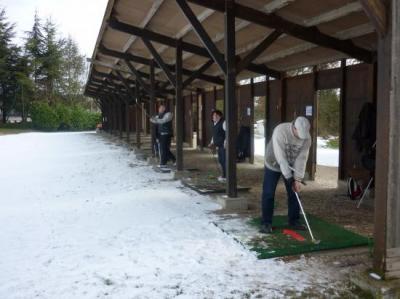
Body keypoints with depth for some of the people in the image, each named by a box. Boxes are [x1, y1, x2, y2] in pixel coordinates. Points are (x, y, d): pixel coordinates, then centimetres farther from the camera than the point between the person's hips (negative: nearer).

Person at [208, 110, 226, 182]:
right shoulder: (214, 123, 14)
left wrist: (226, 143, -25)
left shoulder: (223, 122, -14)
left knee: (224, 160, -7)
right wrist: (212, 143, 18)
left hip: (223, 145, -9)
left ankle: (225, 176, -1)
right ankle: (224, 175, 25)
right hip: (218, 146, 9)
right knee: (220, 160, 14)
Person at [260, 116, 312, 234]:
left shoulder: (307, 137, -19)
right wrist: (289, 177, -32)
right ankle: (266, 223, 4)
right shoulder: (280, 130, -33)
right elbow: (280, 157, -33)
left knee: (294, 193, 5)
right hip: (273, 165, -4)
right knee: (268, 194, -6)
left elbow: (301, 159, -18)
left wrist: (298, 179, -22)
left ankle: (294, 221, 20)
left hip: (291, 166, 4)